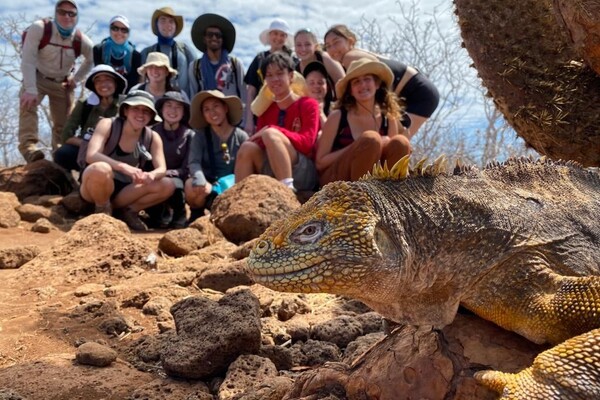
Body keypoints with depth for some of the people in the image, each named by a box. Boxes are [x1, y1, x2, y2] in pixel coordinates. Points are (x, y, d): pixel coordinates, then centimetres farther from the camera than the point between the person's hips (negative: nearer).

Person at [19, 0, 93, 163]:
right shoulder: (39, 28, -24)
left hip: (62, 82, 3)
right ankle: (28, 145, -43)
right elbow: (28, 60, -27)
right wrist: (30, 89, -36)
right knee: (28, 103, -33)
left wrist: (76, 78, -2)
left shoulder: (82, 41, -15)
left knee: (63, 123, 4)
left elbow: (92, 61, 7)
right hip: (37, 77, -3)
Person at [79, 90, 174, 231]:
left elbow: (162, 169, -11)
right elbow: (91, 155, -27)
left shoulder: (153, 138, -2)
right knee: (100, 169, -38)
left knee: (167, 186, -16)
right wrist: (123, 167, -43)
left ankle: (126, 211, 1)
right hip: (95, 186, -3)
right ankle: (103, 211, -11)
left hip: (124, 191, 4)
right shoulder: (107, 124, -13)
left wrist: (151, 175, -37)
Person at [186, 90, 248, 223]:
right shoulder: (200, 136, 2)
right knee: (191, 185, -34)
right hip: (209, 185, -1)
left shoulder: (241, 137, 2)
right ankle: (197, 214, -1)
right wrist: (200, 181, -38)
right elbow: (194, 162, -15)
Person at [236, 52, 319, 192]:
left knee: (270, 133, -26)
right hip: (272, 175, 4)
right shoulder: (266, 108, 16)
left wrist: (272, 130, -19)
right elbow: (260, 141, 9)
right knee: (248, 147, -22)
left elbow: (306, 142, -10)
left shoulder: (308, 104, 2)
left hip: (303, 174, -4)